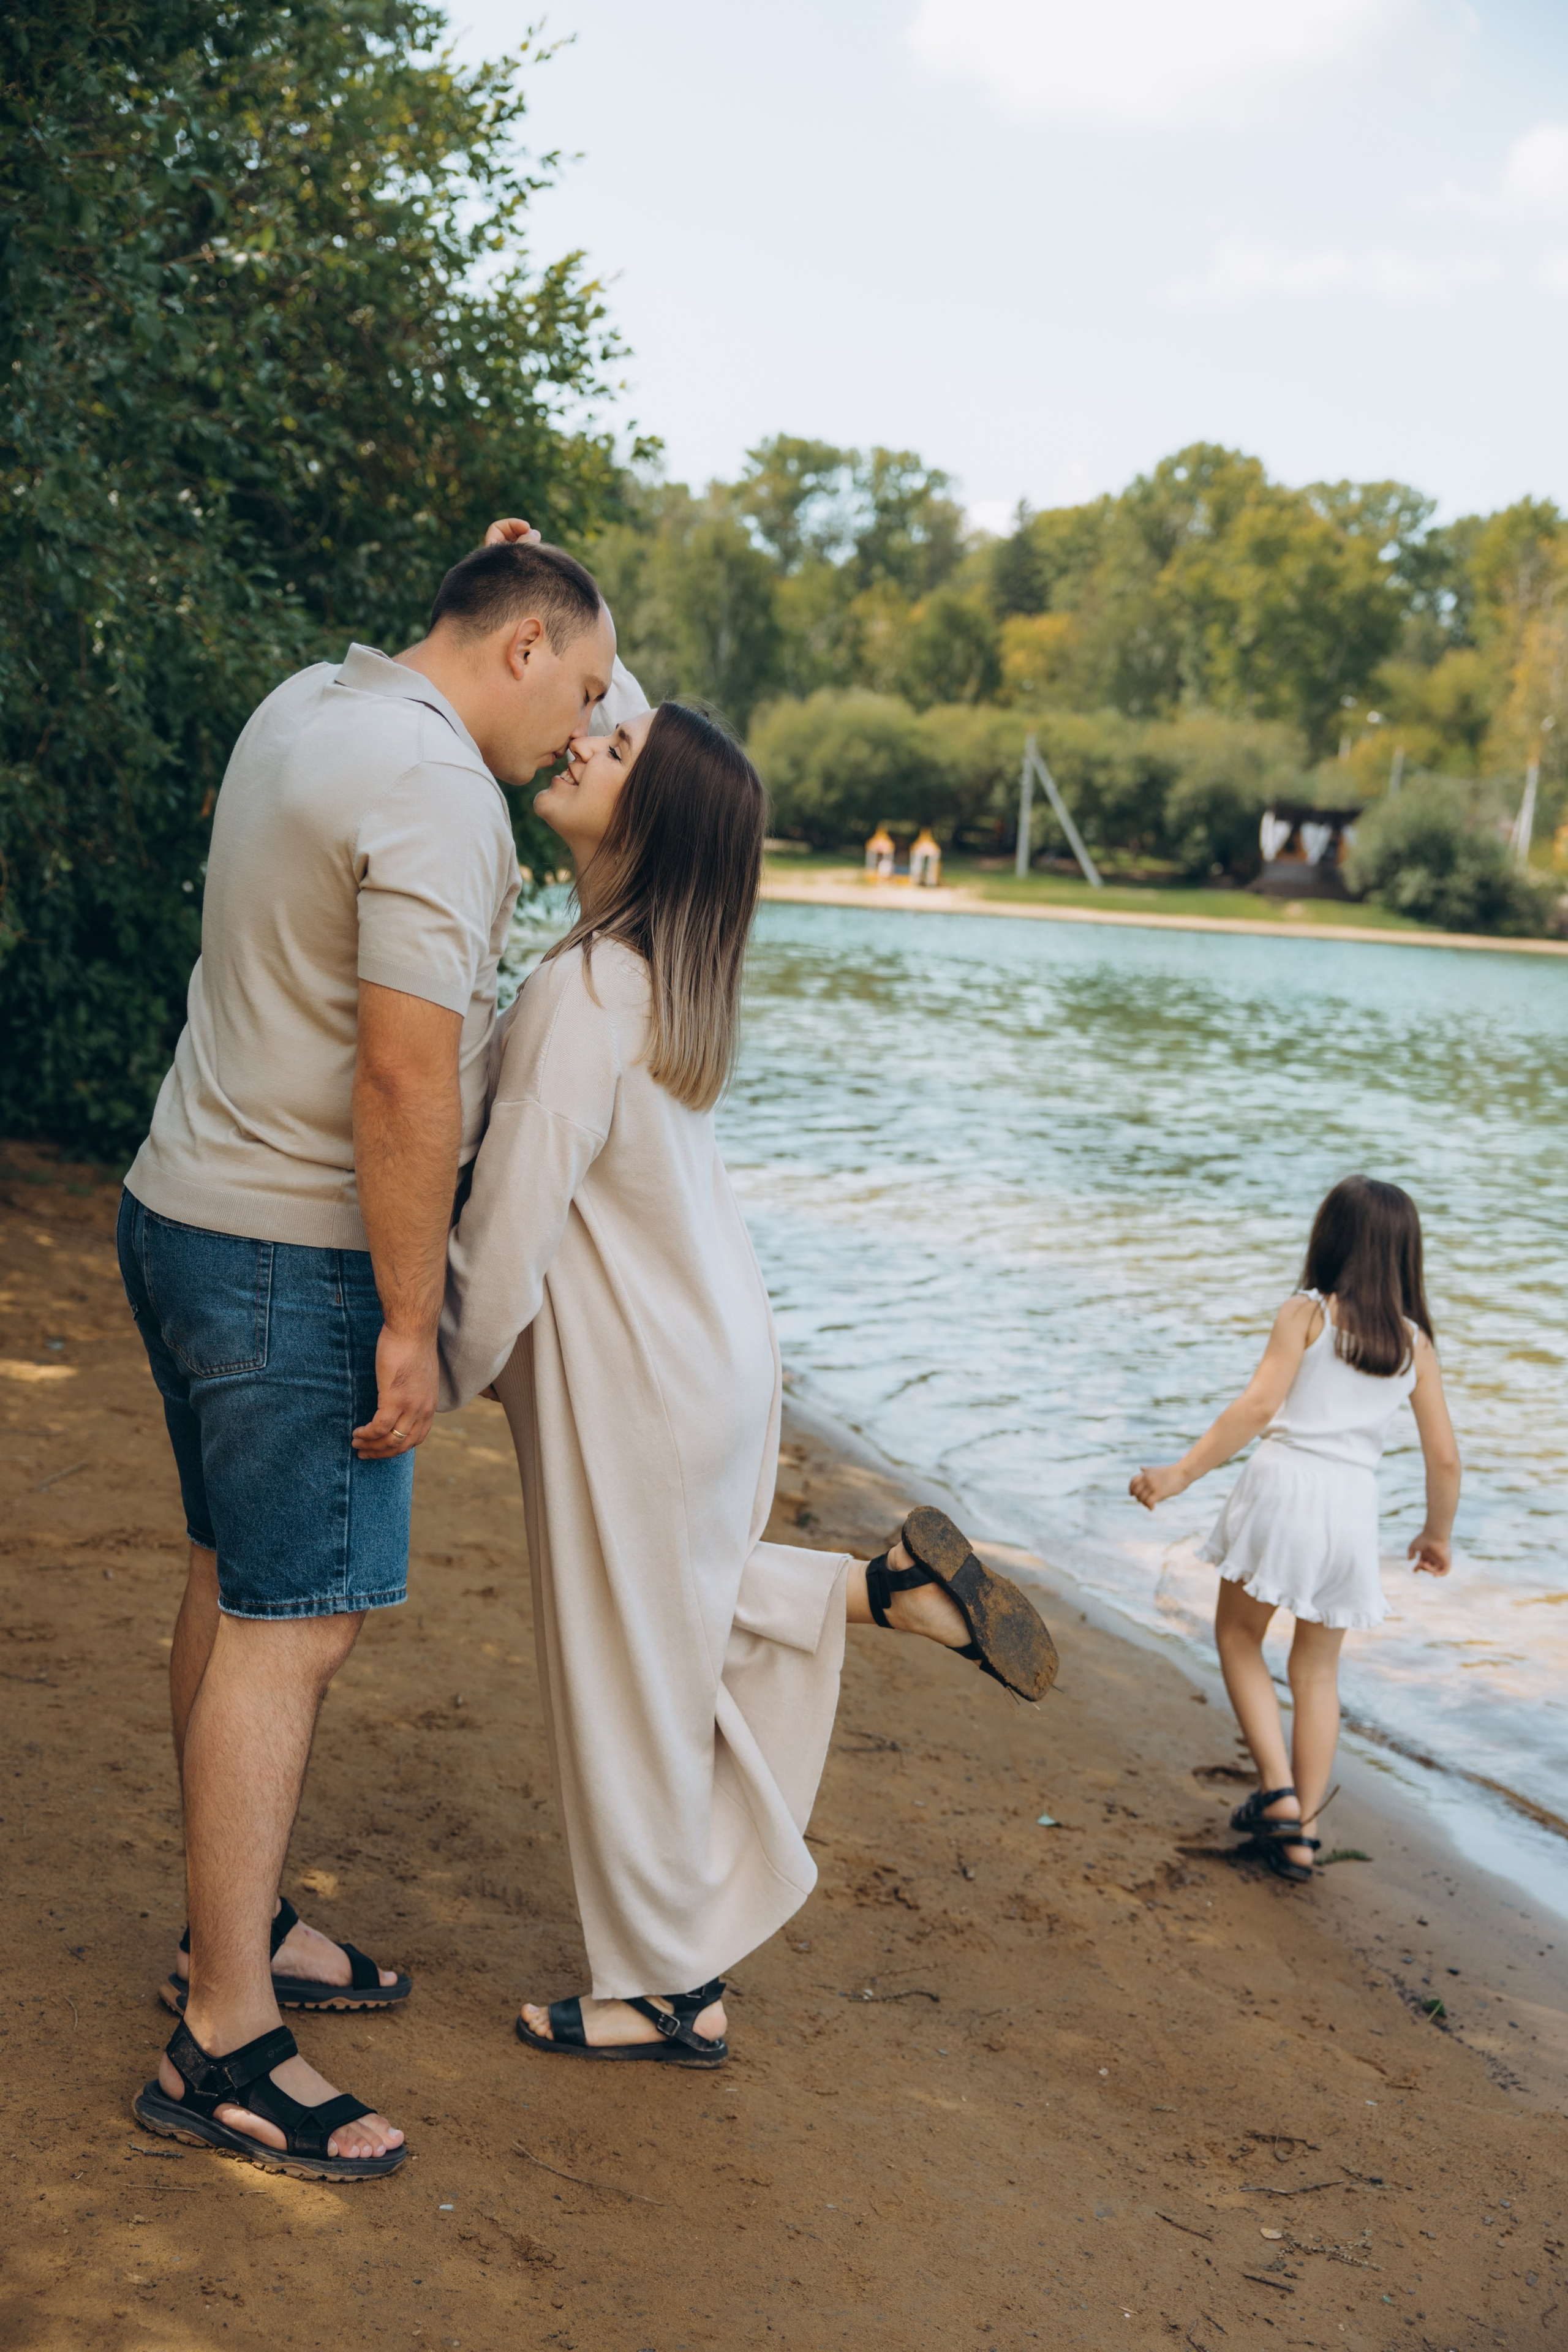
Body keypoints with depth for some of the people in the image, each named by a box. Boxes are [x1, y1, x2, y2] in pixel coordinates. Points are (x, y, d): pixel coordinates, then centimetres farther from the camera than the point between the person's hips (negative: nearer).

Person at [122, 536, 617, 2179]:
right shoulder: (435, 789, -19)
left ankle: (233, 1933, 30)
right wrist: (409, 1323, -18)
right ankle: (224, 2047, 1)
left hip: (187, 1211, 10)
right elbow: (406, 1079, -24)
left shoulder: (308, 702, 11)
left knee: (237, 1587, 17)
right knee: (293, 1625, -6)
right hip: (295, 1257, -10)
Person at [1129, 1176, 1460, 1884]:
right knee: (1317, 1670, 18)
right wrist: (1437, 1535, 26)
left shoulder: (1307, 1313, 0)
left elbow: (1258, 1406, -13)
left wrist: (1181, 1473, -11)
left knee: (1238, 1639, 18)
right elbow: (1443, 1456, 10)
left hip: (1284, 1485, -3)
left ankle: (1278, 1792, 5)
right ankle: (1301, 1835, 17)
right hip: (1352, 1506, 3)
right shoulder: (1414, 1342, 10)